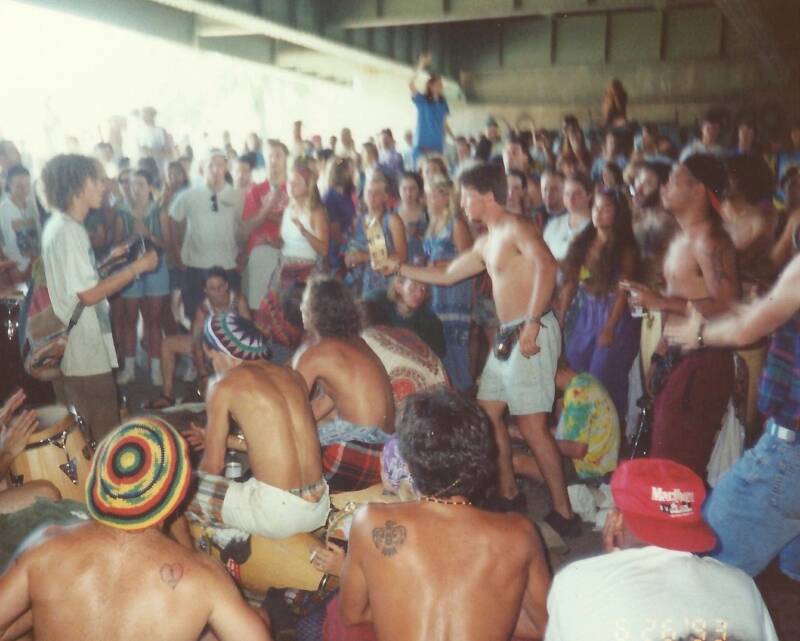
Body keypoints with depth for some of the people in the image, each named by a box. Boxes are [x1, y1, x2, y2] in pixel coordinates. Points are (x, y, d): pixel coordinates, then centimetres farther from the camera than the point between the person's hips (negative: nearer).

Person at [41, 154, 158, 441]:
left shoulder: (61, 225, 11)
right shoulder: (67, 231, -20)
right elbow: (89, 294, -22)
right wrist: (138, 266, -18)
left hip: (71, 350, 10)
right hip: (85, 354, -10)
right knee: (106, 438, 0)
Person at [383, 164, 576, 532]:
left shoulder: (515, 228, -10)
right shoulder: (485, 243, 20)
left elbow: (546, 265, -27)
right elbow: (446, 275, 28)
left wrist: (532, 323, -32)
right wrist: (399, 268, 27)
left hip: (531, 333, -10)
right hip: (508, 336, 10)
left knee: (532, 426, -10)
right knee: (487, 413, 14)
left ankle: (563, 513, 0)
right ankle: (509, 494, 27)